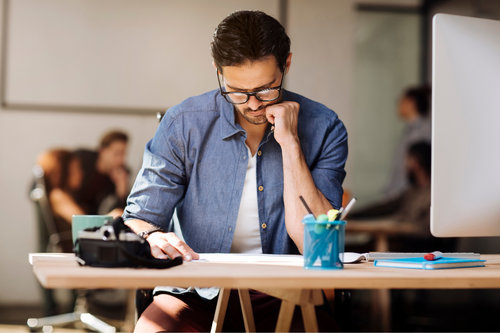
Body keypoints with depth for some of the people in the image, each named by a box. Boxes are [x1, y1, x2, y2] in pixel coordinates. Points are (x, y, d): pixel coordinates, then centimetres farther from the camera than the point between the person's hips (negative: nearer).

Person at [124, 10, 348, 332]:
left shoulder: (323, 128, -4)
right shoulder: (183, 124, -3)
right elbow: (138, 221, 2)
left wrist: (290, 144, -17)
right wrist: (152, 237, -23)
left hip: (282, 296, 0)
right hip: (197, 292, 0)